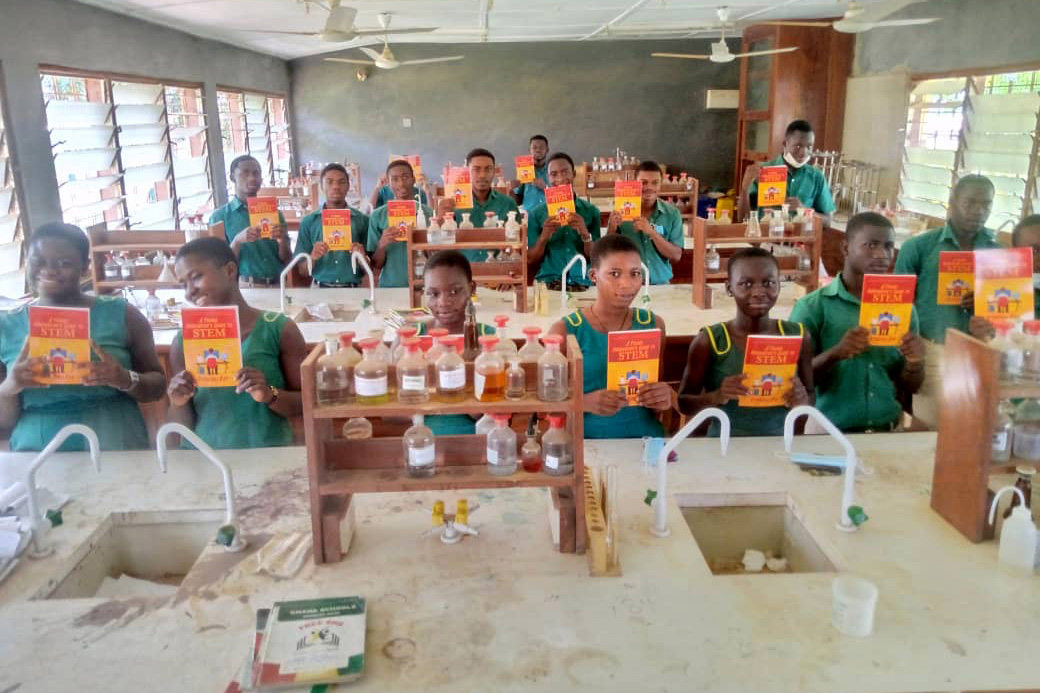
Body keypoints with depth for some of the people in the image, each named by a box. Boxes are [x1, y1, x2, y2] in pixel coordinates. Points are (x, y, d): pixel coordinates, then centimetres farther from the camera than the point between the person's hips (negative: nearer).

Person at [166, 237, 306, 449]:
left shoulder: (279, 329, -4)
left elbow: (308, 403, -1)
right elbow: (184, 426, 10)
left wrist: (270, 395, -16)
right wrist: (178, 404, -9)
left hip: (268, 456, -2)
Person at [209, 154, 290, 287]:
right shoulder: (219, 216, 4)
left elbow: (286, 260, 10)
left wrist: (282, 240, -9)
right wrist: (237, 241, -16)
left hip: (278, 285, 2)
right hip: (244, 287, -2)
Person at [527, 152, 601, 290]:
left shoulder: (591, 211, 10)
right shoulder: (536, 214, 9)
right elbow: (530, 261, 7)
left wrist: (585, 235, -10)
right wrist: (544, 237, -10)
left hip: (583, 283, 1)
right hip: (548, 281, -1)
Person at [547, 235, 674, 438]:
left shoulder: (653, 325, 6)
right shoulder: (565, 331, -3)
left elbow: (657, 401, 11)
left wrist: (666, 398, -11)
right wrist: (585, 402, -19)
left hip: (645, 438, 4)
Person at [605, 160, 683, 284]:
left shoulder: (672, 214, 3)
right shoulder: (621, 212, 1)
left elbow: (676, 256, -2)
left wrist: (652, 232, -14)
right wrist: (612, 229, -13)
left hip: (660, 283, 1)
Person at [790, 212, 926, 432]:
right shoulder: (812, 306, -5)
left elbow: (910, 387, 11)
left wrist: (914, 363, -9)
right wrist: (836, 353, -21)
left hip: (888, 430, 3)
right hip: (829, 431, -3)